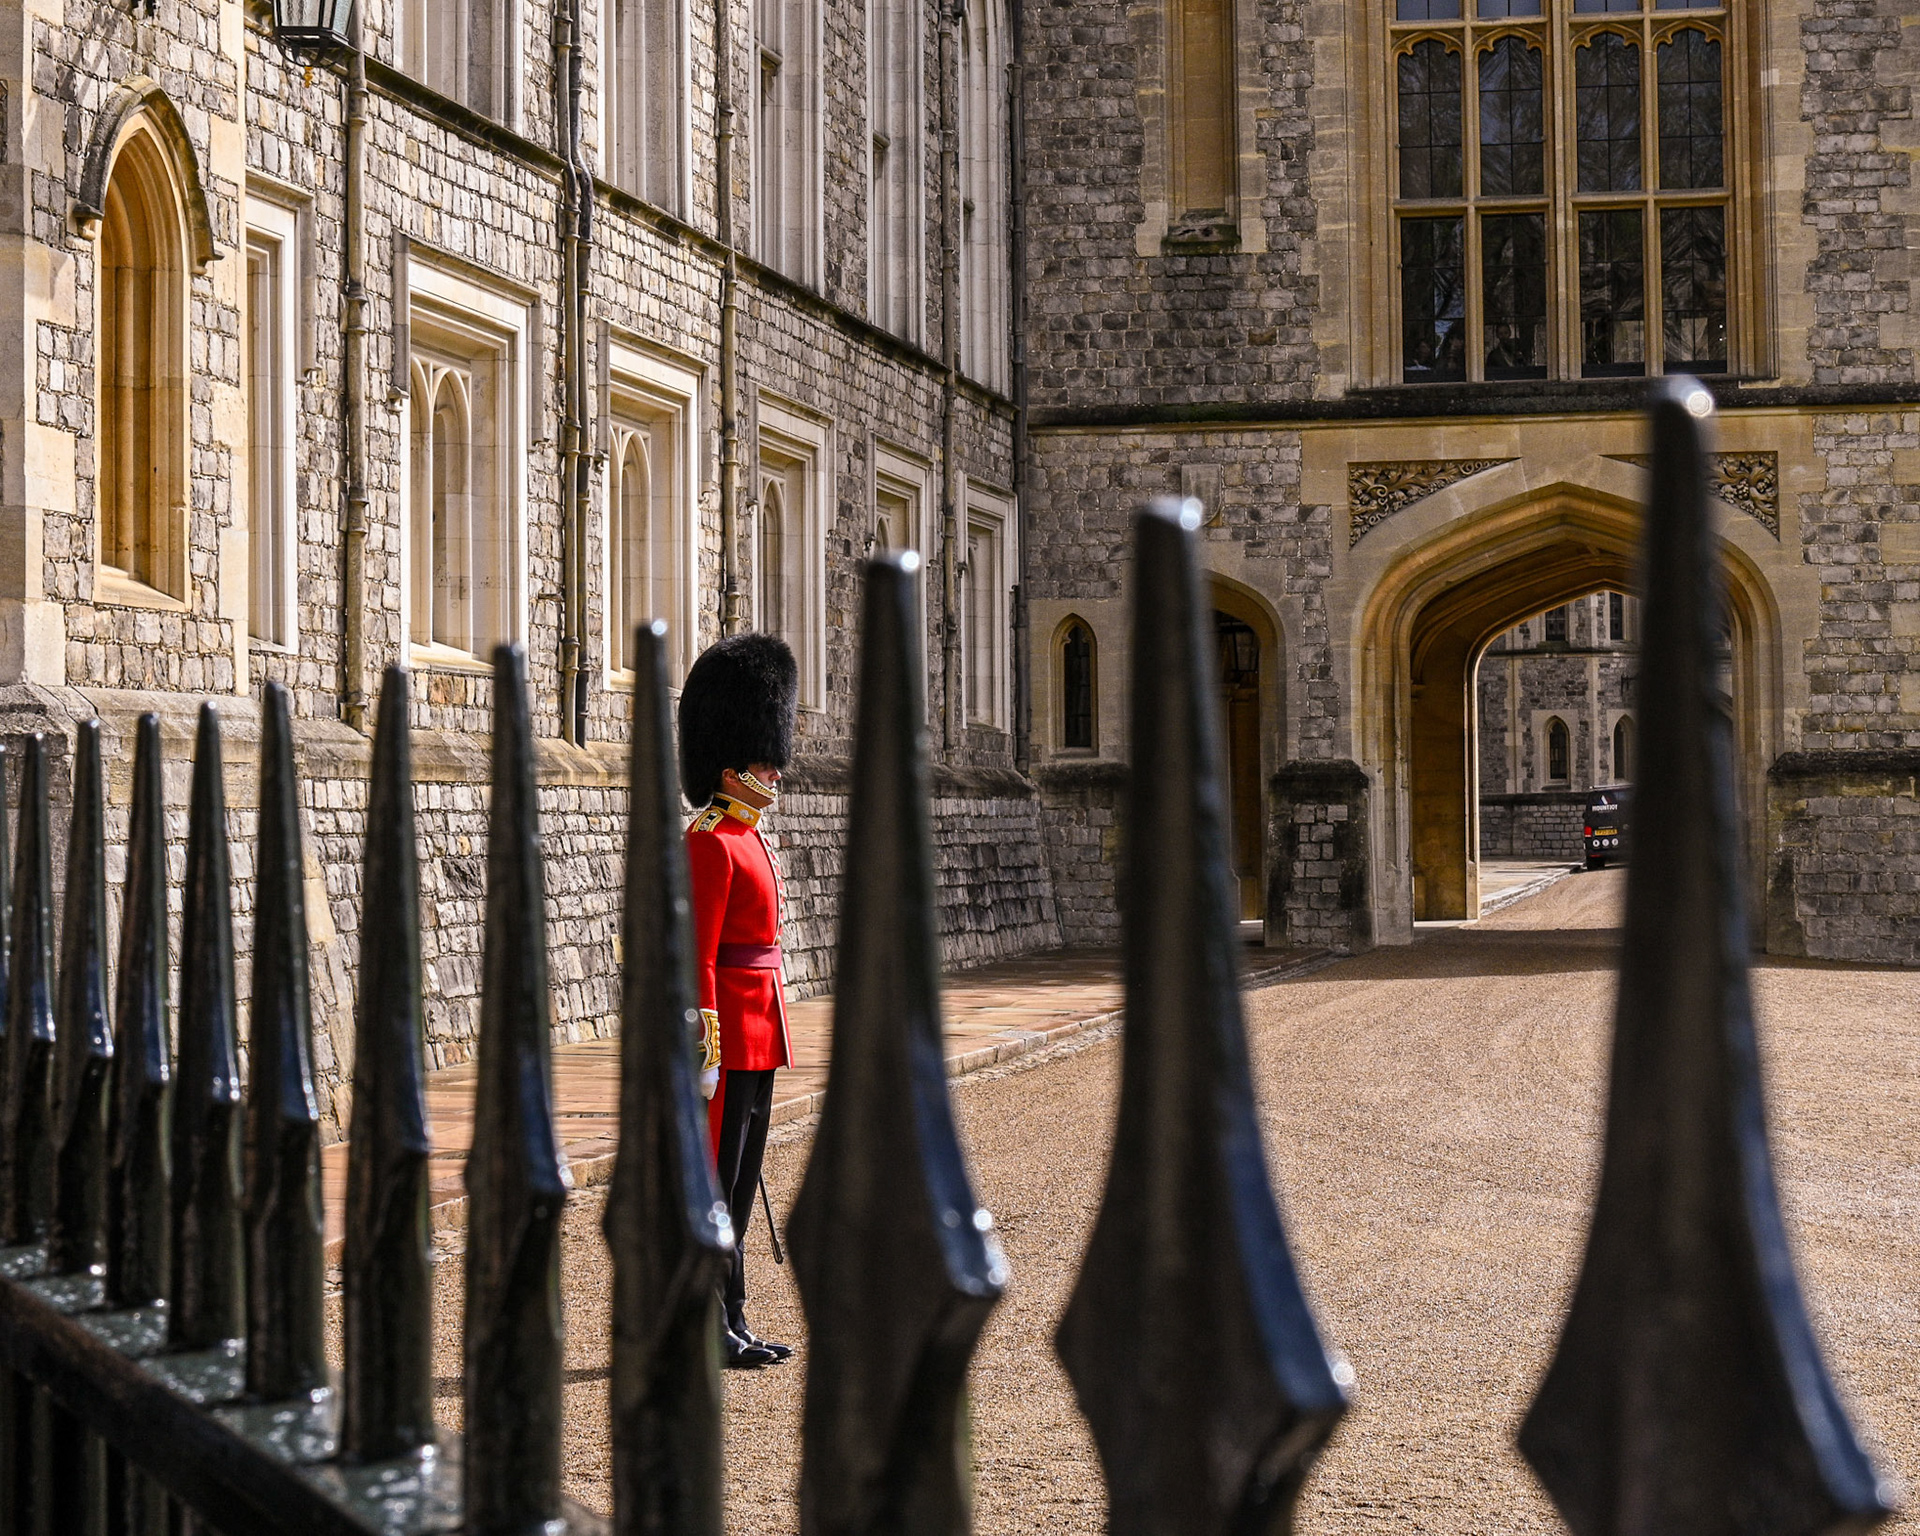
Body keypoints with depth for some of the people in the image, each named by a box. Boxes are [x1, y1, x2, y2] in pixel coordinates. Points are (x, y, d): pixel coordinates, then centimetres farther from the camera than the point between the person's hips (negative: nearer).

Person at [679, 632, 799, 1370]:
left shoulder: (745, 839, 16)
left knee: (739, 1181, 12)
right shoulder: (710, 843, -15)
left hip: (755, 1032, 10)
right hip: (729, 1029, -10)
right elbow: (696, 954, -19)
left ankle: (729, 1324, 18)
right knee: (713, 1184, -4)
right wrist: (708, 1050, -22)